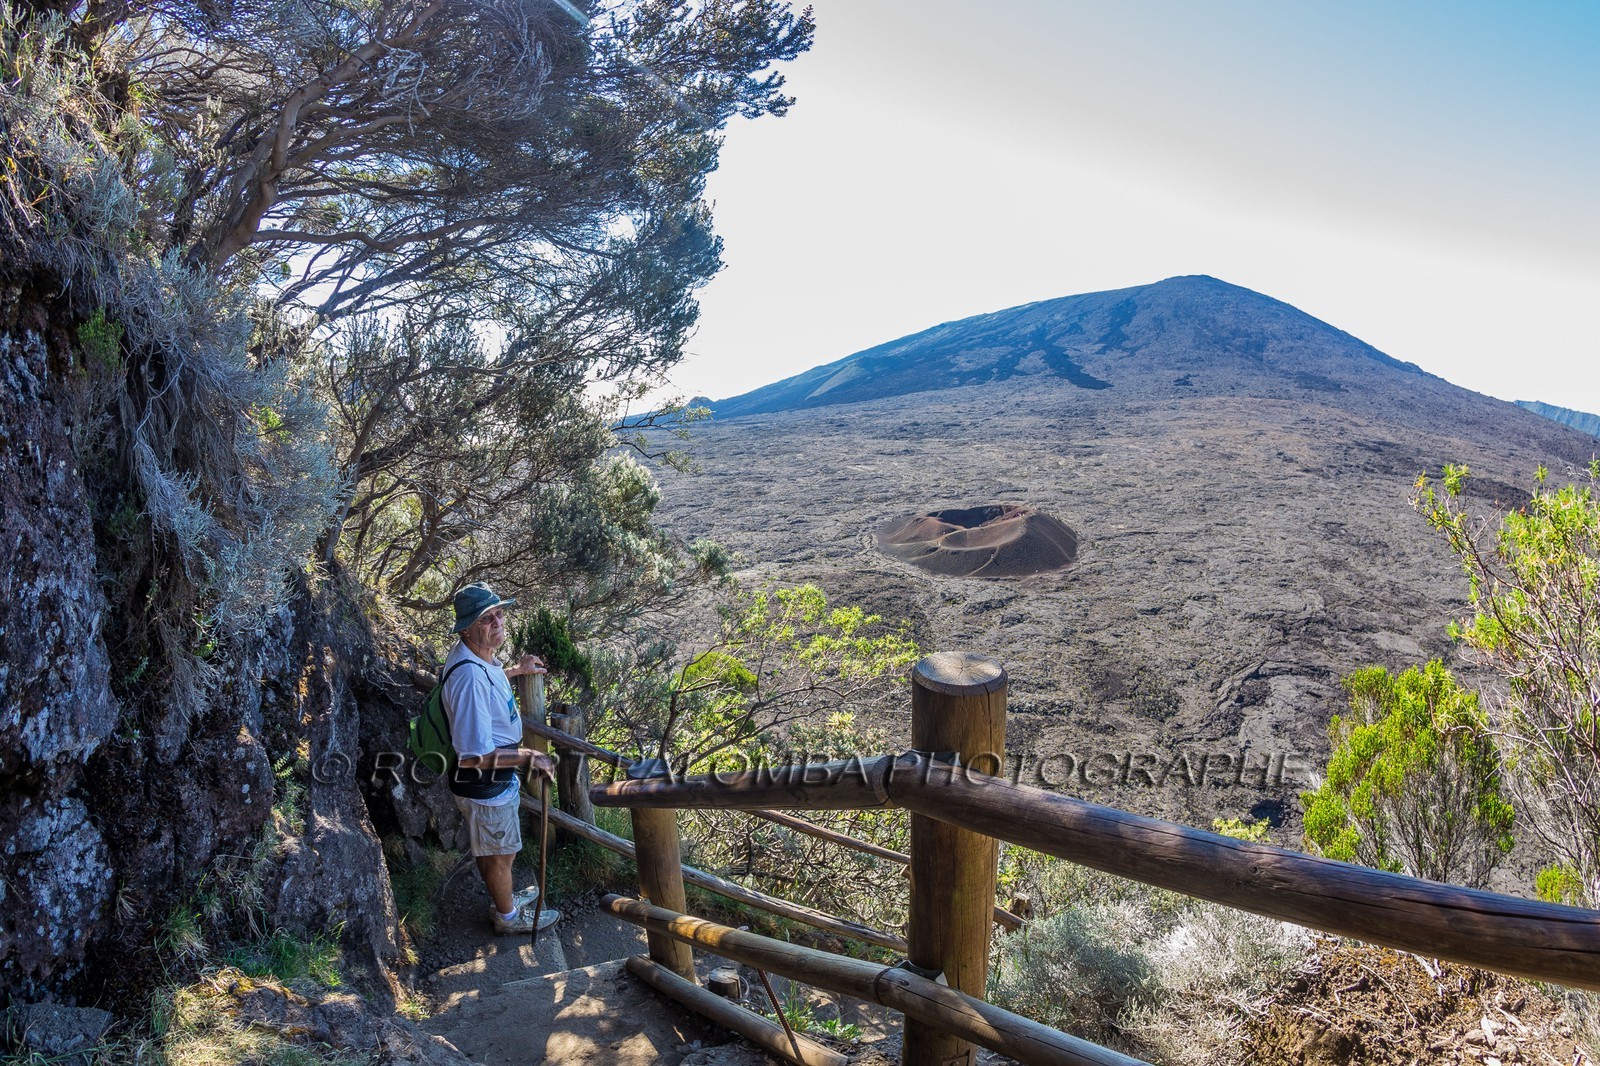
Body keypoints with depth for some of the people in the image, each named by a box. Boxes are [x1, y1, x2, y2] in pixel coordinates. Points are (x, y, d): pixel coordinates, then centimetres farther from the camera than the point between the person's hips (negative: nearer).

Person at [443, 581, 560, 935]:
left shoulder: (476, 654, -6)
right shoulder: (469, 677, -37)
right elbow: (474, 756, -36)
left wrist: (516, 670, 23)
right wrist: (528, 756, -31)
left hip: (495, 776, 9)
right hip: (484, 786, -9)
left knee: (491, 851, 30)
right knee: (501, 855, 17)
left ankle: (503, 899, 53)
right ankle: (508, 916, 41)